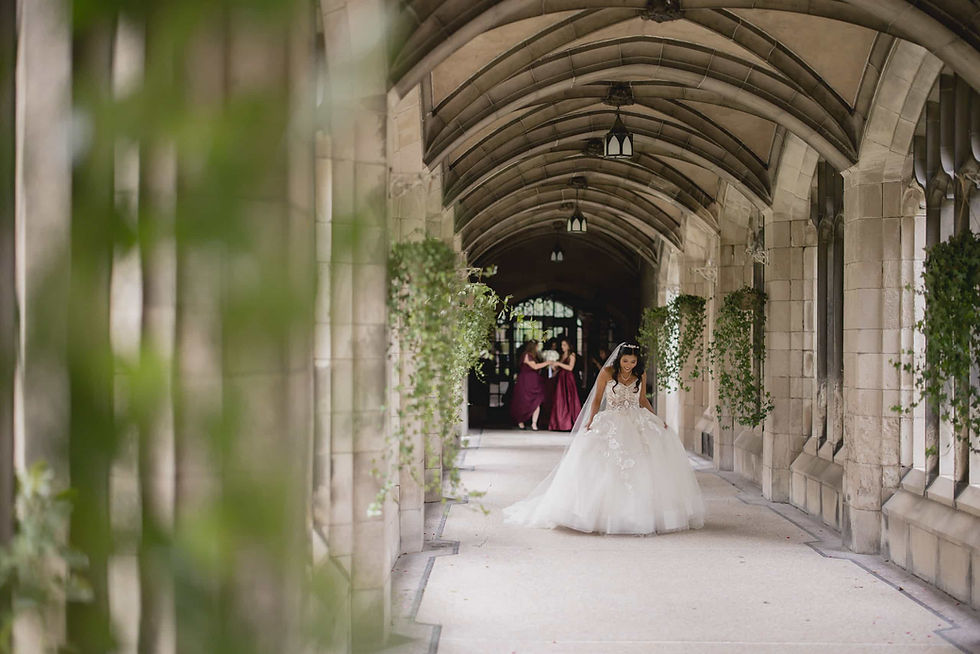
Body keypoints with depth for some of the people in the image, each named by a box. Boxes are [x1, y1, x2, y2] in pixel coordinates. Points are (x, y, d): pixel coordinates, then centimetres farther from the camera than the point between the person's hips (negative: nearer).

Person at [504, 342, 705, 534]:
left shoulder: (641, 376, 9)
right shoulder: (607, 373, -2)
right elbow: (597, 399, 3)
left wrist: (657, 420, 12)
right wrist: (591, 421, -9)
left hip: (637, 422, 3)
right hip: (611, 422, -3)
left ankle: (640, 512, -6)